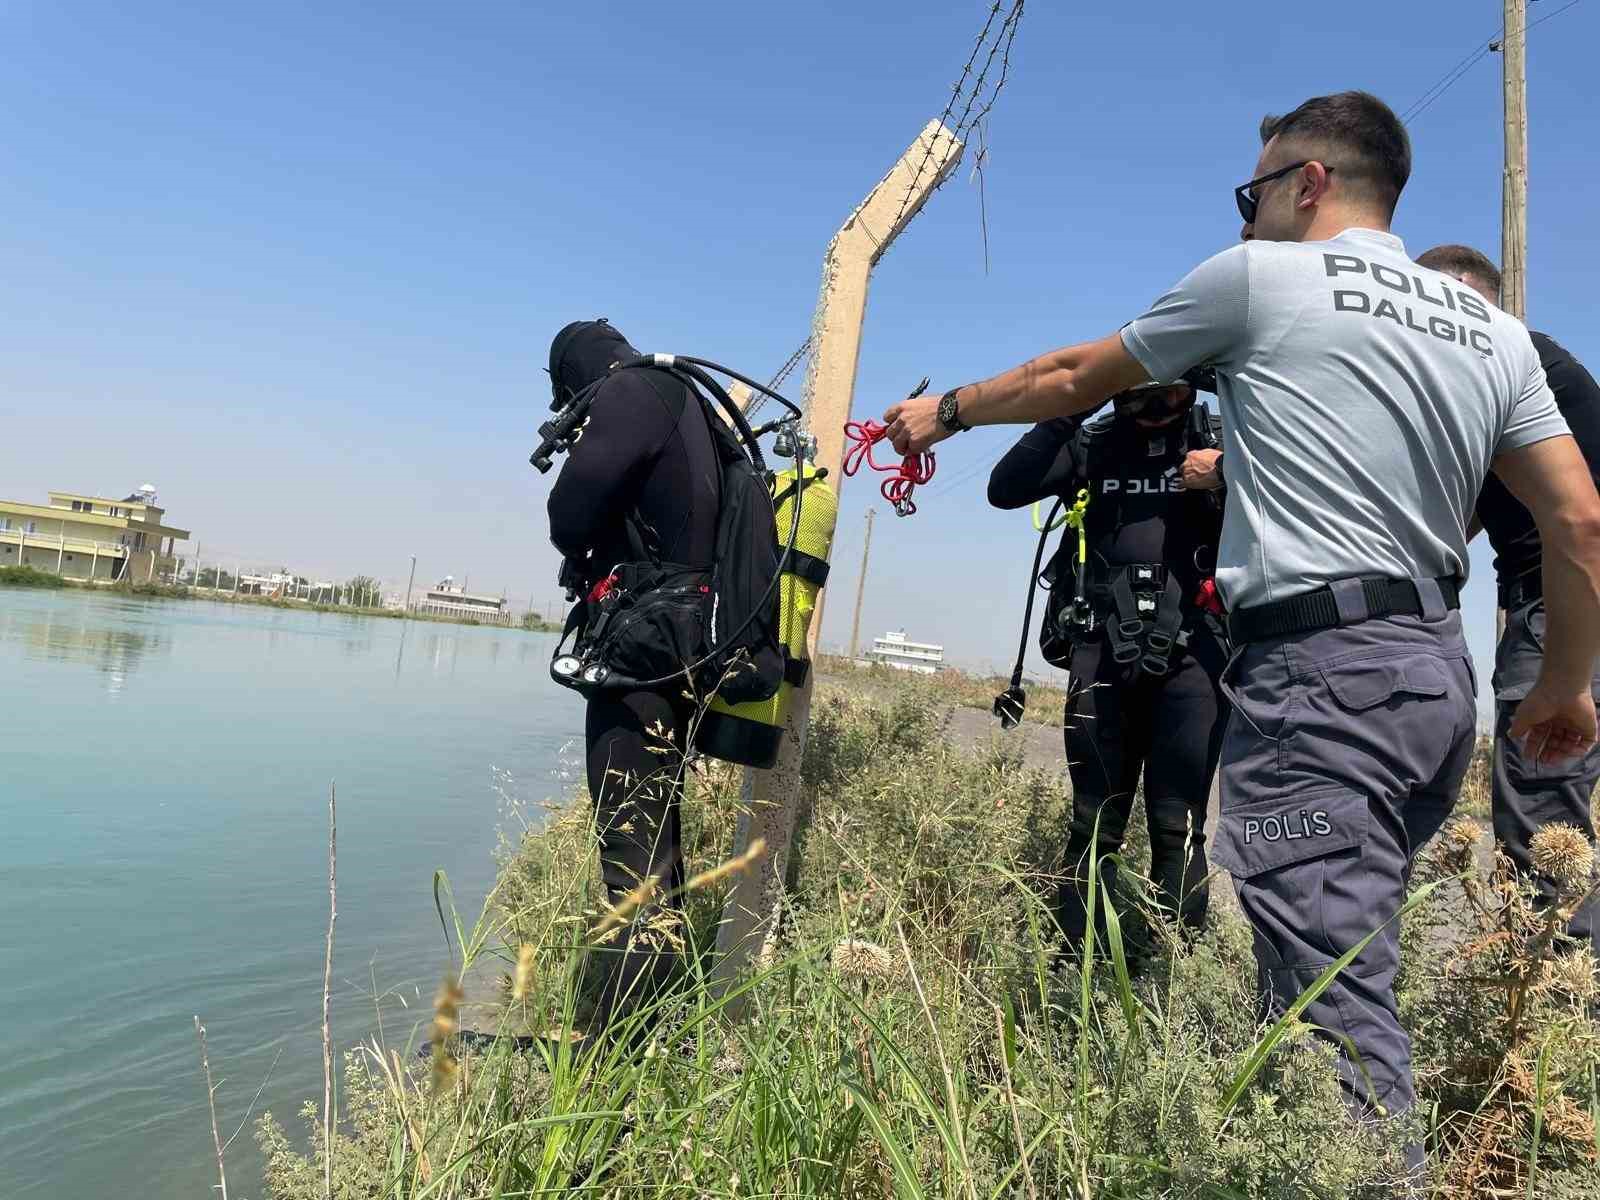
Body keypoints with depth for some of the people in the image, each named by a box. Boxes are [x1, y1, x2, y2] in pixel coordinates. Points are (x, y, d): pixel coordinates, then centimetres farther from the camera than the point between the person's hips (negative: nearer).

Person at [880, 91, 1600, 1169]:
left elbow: (1071, 381, 11)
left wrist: (946, 410, 26)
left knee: (1336, 999, -9)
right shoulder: (1495, 329, 18)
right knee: (1348, 961, 15)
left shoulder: (1260, 277, 3)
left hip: (1320, 668, -8)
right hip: (1441, 673, 8)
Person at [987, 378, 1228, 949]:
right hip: (1104, 651, 1)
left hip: (1191, 653, -1)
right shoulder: (1094, 444, 11)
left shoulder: (1218, 439, 9)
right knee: (1093, 825, 4)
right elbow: (1005, 488, -2)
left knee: (1178, 830, -2)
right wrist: (1067, 412, -7)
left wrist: (1225, 479, -15)